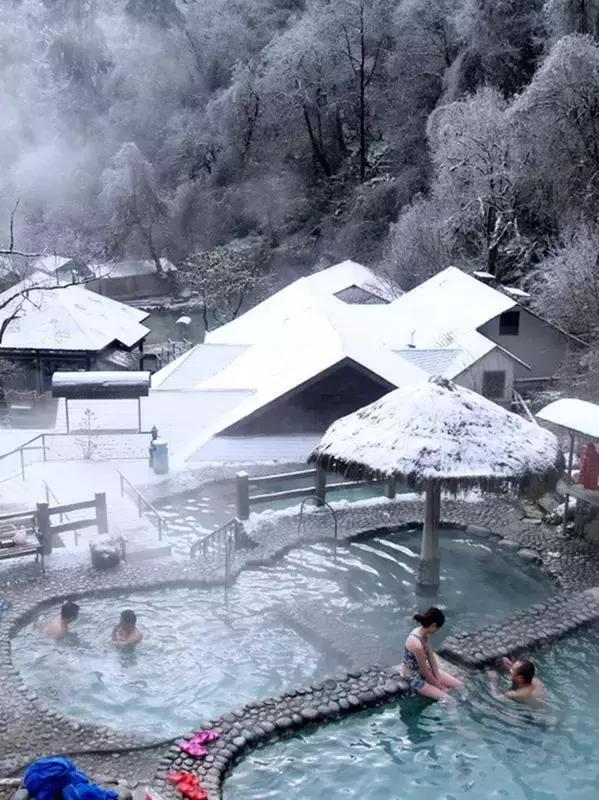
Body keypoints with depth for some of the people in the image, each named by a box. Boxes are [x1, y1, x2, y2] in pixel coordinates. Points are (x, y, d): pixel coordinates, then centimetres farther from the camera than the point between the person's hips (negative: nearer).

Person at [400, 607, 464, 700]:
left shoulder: (424, 633, -9)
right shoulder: (417, 645, -36)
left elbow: (431, 656, 0)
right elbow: (425, 673, -24)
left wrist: (439, 679, -2)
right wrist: (439, 686, -9)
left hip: (423, 668, 8)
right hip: (414, 676, -8)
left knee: (459, 685, 4)